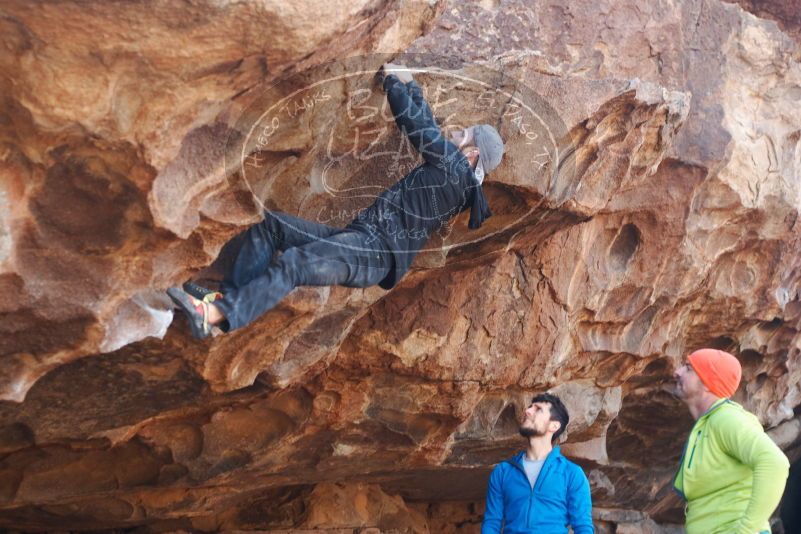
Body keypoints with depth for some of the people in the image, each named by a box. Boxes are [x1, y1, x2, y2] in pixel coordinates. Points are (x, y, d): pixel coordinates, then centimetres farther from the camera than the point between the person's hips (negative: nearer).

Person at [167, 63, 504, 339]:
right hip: (359, 238, 10)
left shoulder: (456, 168, -3)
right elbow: (426, 123, 36)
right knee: (271, 225, 2)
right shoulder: (455, 177, 24)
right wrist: (409, 83, 41)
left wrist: (392, 81, 15)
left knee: (292, 263, -32)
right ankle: (226, 295, -12)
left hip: (376, 252, -10)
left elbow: (415, 124, 0)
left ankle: (212, 315, -41)